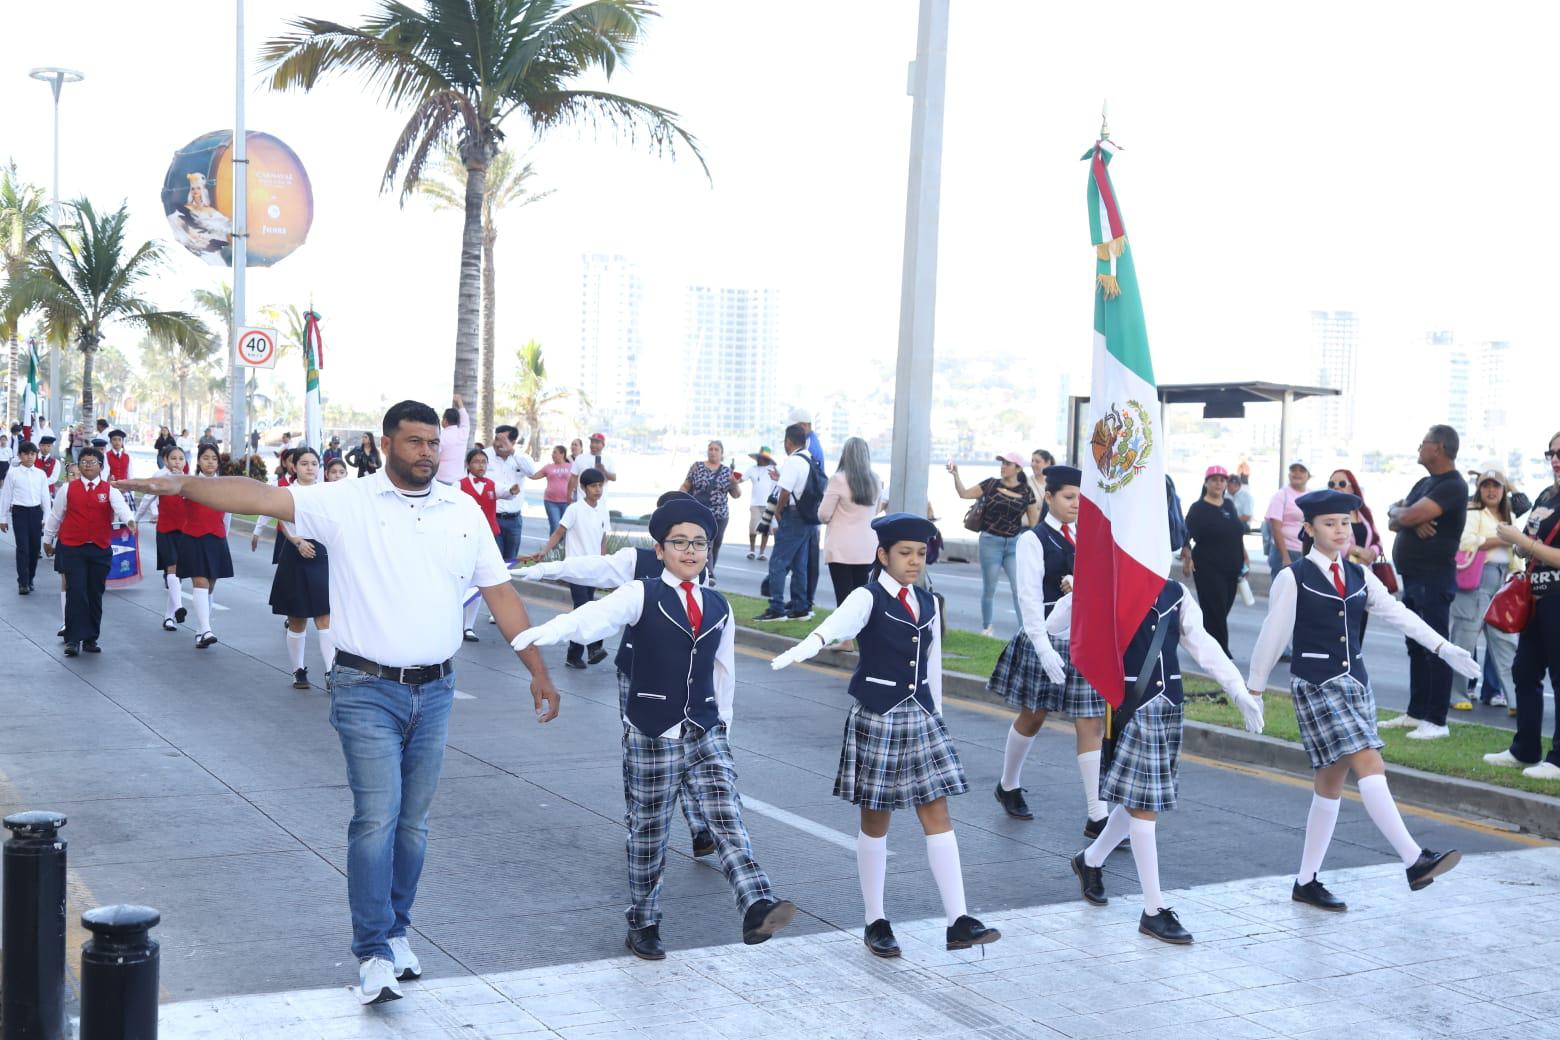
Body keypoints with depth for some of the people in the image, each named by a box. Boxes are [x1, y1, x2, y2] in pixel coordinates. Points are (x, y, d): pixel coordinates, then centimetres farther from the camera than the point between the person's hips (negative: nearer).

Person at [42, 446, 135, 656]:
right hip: (71, 548, -1)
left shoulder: (110, 490, 0)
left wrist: (129, 520, -41)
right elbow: (55, 515, 14)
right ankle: (73, 639, -4)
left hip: (100, 550, 1)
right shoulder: (68, 489, 3)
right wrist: (48, 539, 21)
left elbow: (120, 506, -20)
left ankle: (90, 639, 17)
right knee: (76, 592, -8)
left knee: (95, 595, 6)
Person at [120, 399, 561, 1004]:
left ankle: (395, 931, 28)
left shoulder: (464, 511, 5)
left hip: (434, 692, 4)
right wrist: (184, 486, -28)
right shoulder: (347, 503, -5)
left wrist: (538, 671, 9)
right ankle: (374, 955, -1)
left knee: (413, 822, 12)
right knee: (377, 818, -9)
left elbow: (500, 594, 9)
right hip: (367, 689, -4)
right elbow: (264, 498, -15)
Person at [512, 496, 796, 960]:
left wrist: (721, 723, 19)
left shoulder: (719, 607, 8)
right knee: (647, 835, 9)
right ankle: (642, 926, 23)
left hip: (706, 735, 3)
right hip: (651, 738, -3)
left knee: (728, 823, -11)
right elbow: (598, 615, -26)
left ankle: (757, 909, -21)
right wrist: (550, 630, -46)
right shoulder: (642, 595, -6)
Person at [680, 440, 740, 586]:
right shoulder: (697, 467, 5)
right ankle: (709, 575, -23)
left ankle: (707, 573, 20)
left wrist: (735, 484, -10)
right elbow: (685, 487, 8)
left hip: (720, 515, 3)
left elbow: (736, 495, 9)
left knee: (715, 546, 7)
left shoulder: (728, 471, 9)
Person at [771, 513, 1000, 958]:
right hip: (876, 718, -5)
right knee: (875, 819, 6)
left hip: (920, 717, 5)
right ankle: (876, 922, 18)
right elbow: (840, 622, -32)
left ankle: (958, 922, 4)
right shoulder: (868, 598, -10)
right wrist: (804, 648, -52)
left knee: (937, 815, 2)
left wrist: (935, 717, 17)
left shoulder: (928, 603, 8)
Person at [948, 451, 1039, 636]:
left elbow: (1034, 522, 9)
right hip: (991, 542, 0)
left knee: (1019, 588, -7)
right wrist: (955, 474, -12)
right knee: (989, 588, 9)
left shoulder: (1026, 492, 0)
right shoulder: (991, 484, -1)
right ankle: (986, 627, 27)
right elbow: (964, 493, -2)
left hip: (1015, 544, 0)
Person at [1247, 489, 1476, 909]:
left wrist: (1444, 647, -4)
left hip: (1355, 682, 7)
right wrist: (1254, 689, 0)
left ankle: (1306, 882, 17)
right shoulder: (1293, 578, -6)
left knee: (1331, 782, 9)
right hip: (1316, 685, -7)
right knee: (1369, 766, -18)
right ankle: (1415, 862, -23)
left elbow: (1398, 614, 6)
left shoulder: (1359, 575, 11)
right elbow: (1273, 636, -3)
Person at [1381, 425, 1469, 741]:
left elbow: (1408, 516, -22)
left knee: (1434, 648, -7)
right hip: (1412, 577, 10)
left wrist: (1400, 513, 0)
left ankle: (1436, 721, -5)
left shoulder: (1452, 486, -14)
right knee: (1416, 647, 14)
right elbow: (1396, 521, 11)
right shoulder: (1425, 484, 17)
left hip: (1434, 578, -10)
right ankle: (1416, 712, 21)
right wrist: (1412, 520, -10)